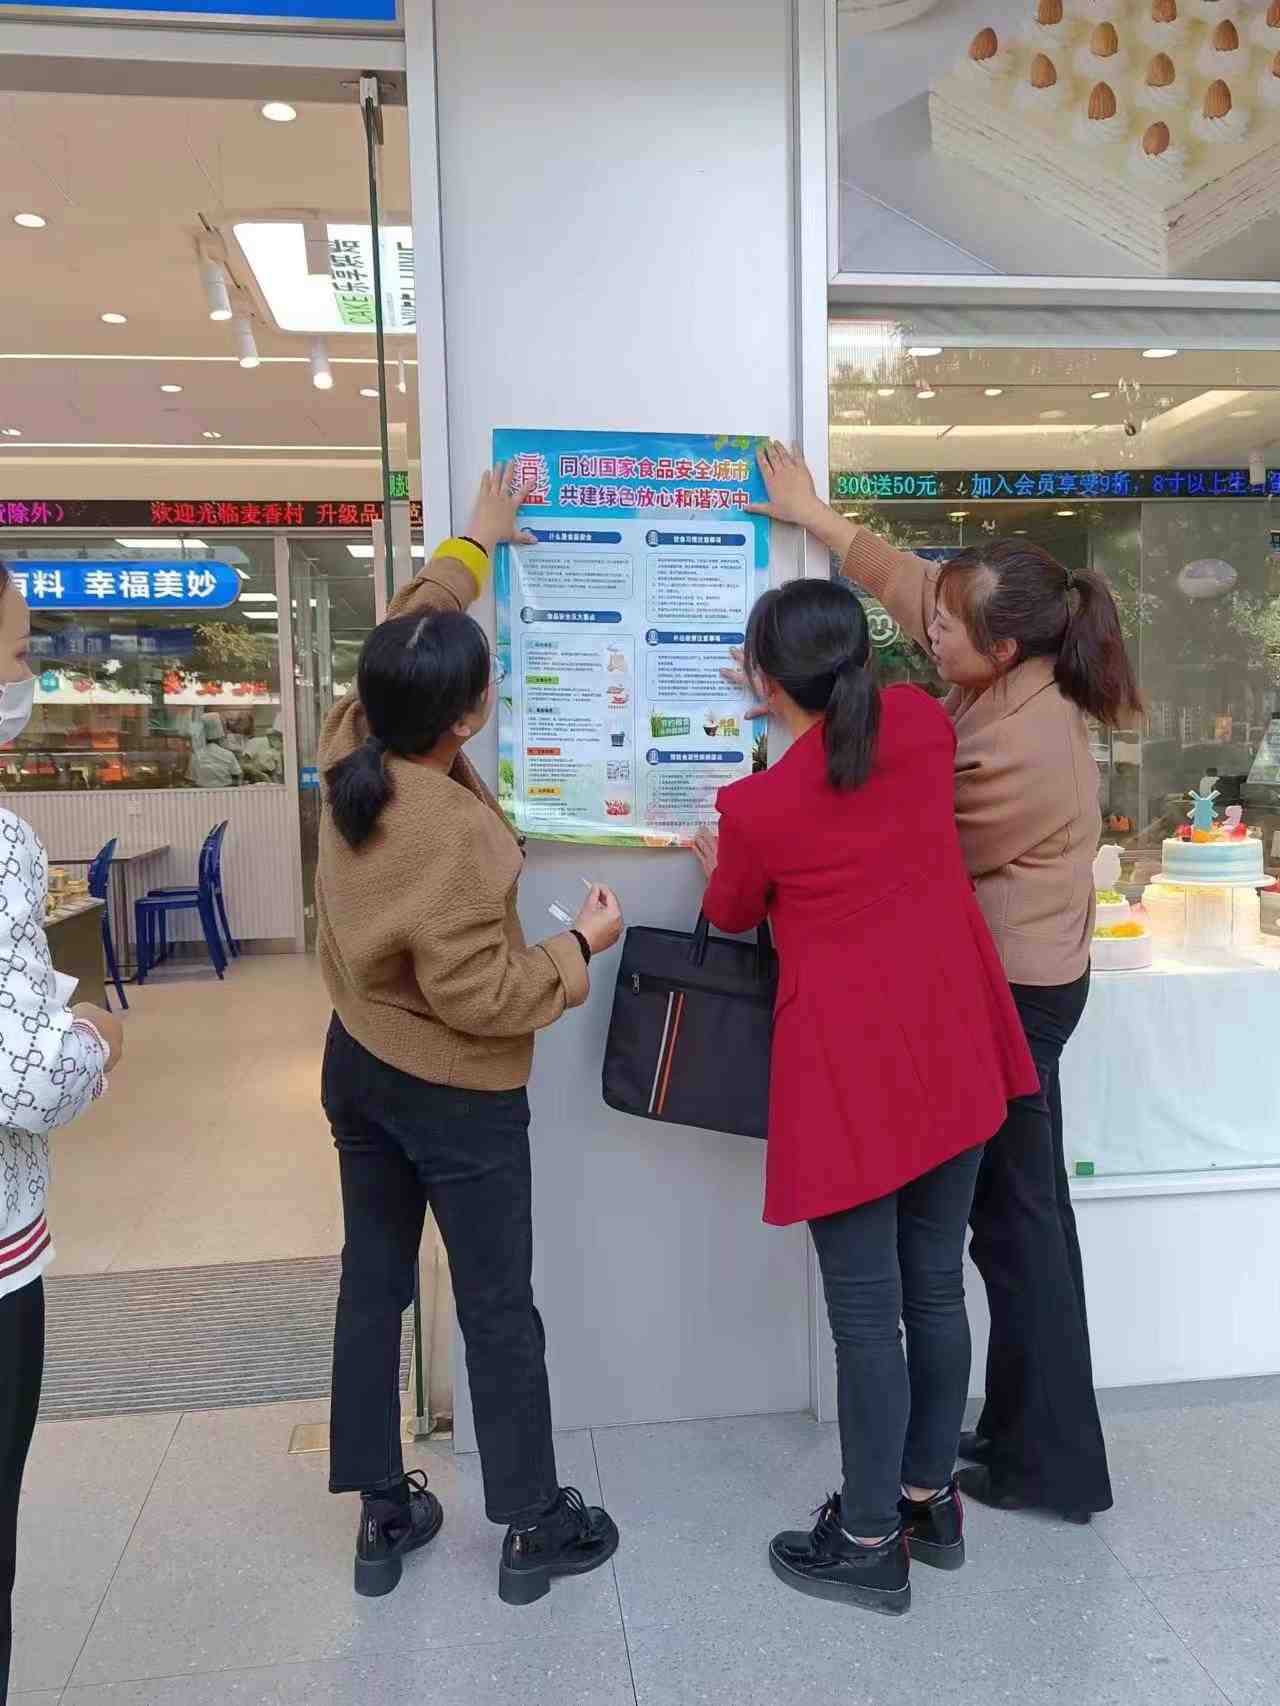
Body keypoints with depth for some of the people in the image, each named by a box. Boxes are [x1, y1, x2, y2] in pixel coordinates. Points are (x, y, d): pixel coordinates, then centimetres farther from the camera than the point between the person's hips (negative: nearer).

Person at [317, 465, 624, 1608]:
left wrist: (475, 541, 19)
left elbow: (406, 633, 9)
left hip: (358, 1068, 8)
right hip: (454, 1096, -8)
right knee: (499, 1309, 8)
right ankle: (537, 1527, 26)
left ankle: (382, 1514, 33)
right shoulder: (449, 832, -31)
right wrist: (580, 947, -13)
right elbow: (476, 995, -26)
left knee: (372, 1282, 17)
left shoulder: (352, 747, -9)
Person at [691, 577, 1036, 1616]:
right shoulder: (924, 724, -3)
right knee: (936, 1289, 19)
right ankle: (930, 1499, 37)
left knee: (866, 1314, 8)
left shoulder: (756, 808, -15)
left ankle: (870, 1545, 25)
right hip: (954, 1057, 6)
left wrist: (716, 862, 28)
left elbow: (732, 918, 7)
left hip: (850, 1077, -6)